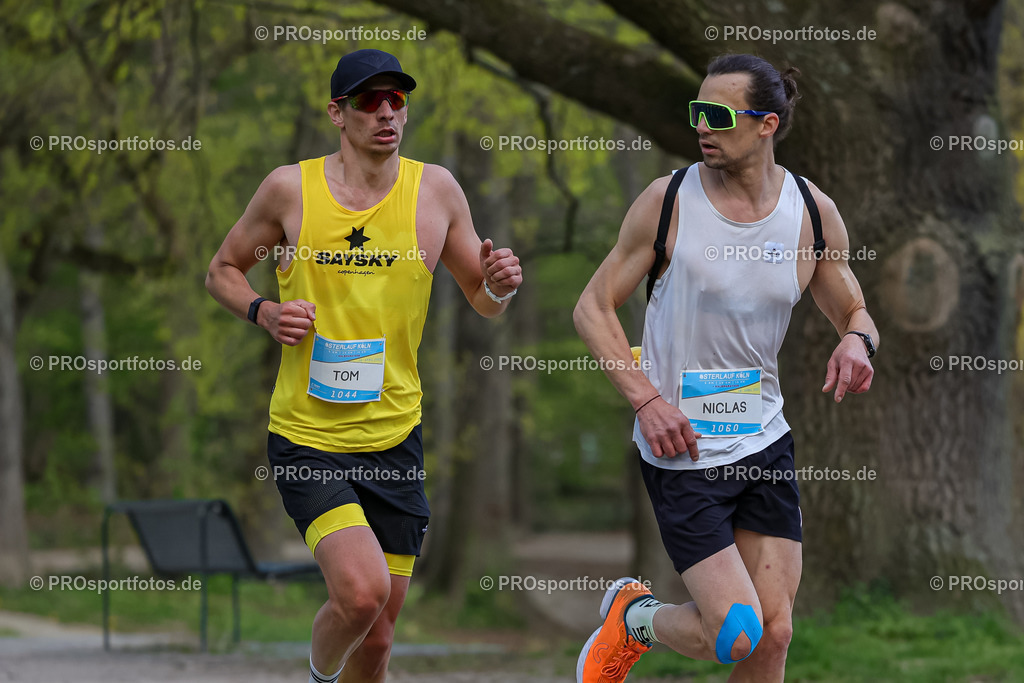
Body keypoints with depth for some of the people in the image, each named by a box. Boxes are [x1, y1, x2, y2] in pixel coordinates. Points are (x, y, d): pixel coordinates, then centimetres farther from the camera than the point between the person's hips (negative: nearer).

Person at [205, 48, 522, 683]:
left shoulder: (436, 190, 2)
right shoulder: (290, 188, -4)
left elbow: (483, 299, 12)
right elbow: (223, 271, 10)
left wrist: (499, 285, -12)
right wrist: (264, 312, -10)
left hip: (394, 440, 3)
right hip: (307, 438, -3)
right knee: (363, 591, -24)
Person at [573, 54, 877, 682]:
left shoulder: (814, 212, 0)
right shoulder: (669, 201, -9)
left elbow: (854, 312, 14)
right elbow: (593, 308, -3)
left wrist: (858, 340, -11)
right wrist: (646, 398, -15)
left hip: (765, 441, 4)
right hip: (681, 448, -4)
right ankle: (634, 616, 20)